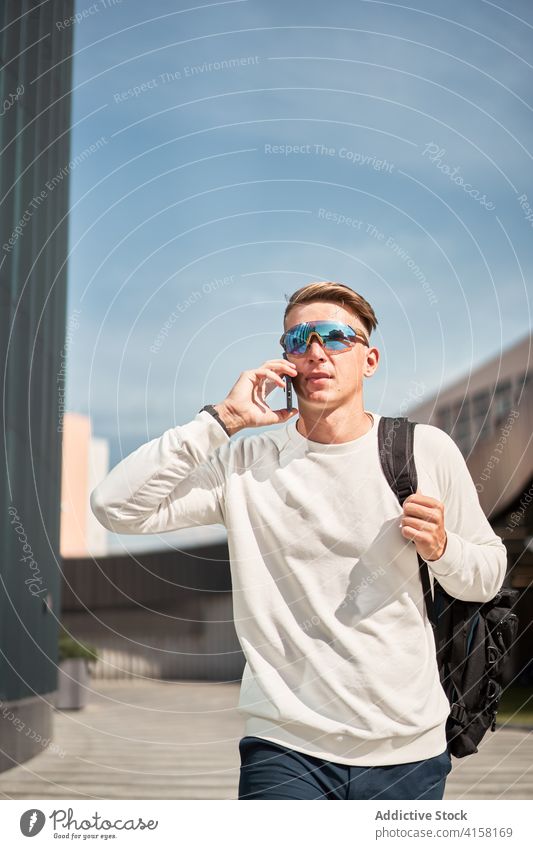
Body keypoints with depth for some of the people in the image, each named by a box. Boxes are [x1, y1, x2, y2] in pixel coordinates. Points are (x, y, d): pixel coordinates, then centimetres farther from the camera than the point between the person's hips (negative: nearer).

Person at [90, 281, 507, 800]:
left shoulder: (427, 450, 2)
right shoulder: (244, 465, -1)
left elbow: (488, 577, 12)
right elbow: (115, 507, -12)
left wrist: (441, 549, -11)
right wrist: (222, 420, -12)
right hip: (285, 748, -2)